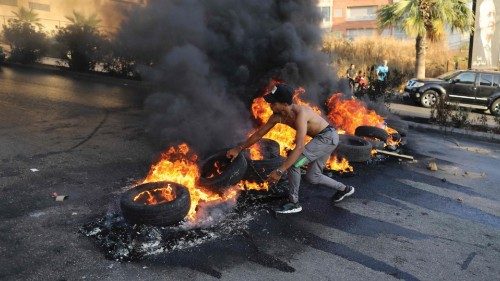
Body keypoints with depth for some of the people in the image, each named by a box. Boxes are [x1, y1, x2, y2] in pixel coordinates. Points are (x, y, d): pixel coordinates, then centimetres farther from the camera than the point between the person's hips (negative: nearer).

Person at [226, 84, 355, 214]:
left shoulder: (300, 113, -34)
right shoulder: (278, 116, -9)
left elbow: (299, 147, -41)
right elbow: (259, 133, 2)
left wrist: (280, 171, -44)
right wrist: (239, 149, 3)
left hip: (328, 137, -9)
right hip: (321, 139, 9)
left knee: (294, 163, -19)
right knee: (312, 177, 12)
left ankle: (294, 203, -5)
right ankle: (344, 189, 33)